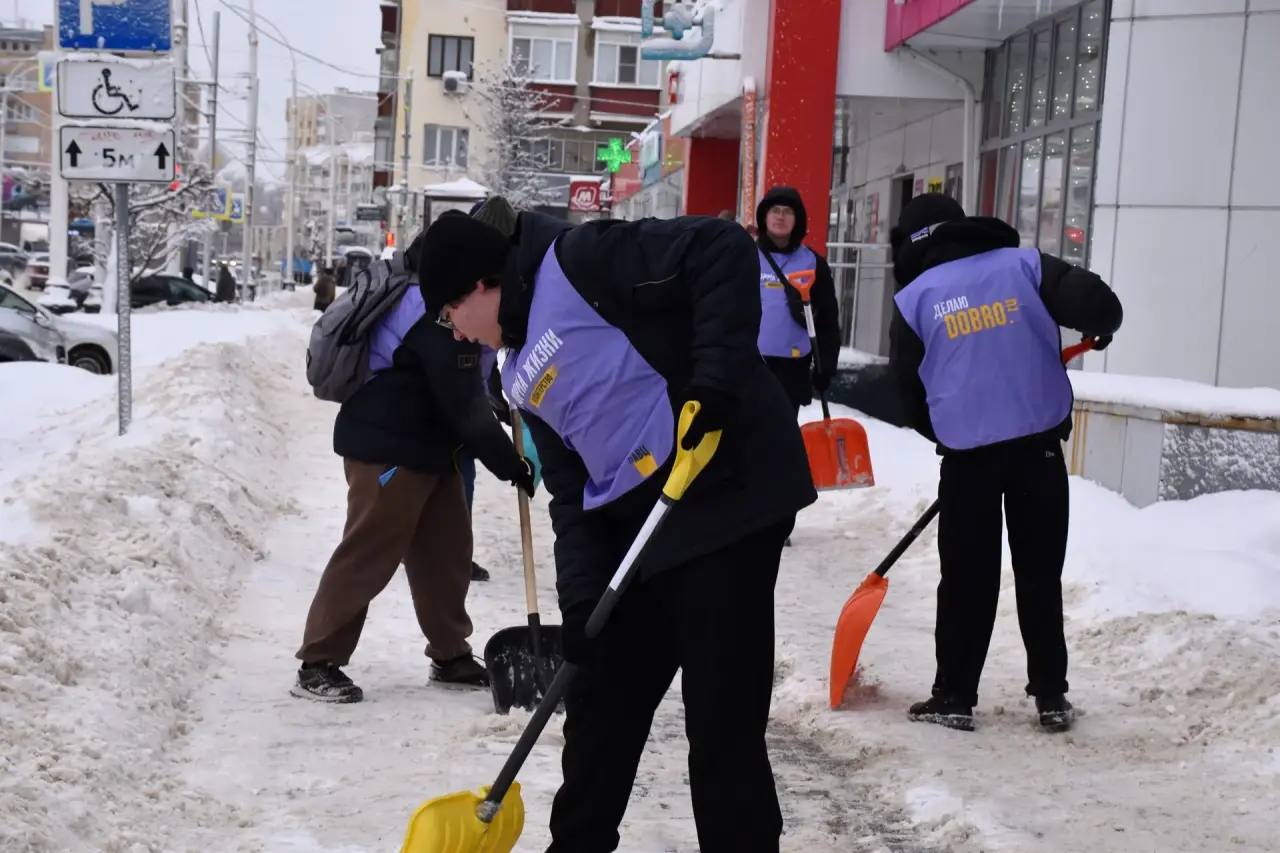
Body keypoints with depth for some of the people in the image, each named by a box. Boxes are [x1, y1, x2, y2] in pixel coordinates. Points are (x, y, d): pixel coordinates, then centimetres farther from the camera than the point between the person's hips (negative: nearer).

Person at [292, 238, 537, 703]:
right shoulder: (438, 318, -24)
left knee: (447, 549, 12)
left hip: (428, 446, 10)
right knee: (368, 556, -6)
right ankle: (318, 664, 1)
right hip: (387, 450, -10)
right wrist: (511, 465, -14)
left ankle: (450, 655, 23)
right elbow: (464, 406, -22)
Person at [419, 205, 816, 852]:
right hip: (634, 531, 10)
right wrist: (581, 597, 0)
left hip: (727, 494, -10)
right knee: (600, 700, 19)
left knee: (722, 723, -4)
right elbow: (570, 490, 13)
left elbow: (722, 251, -17)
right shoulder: (523, 376, 17)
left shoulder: (577, 262, -9)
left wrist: (716, 377, -26)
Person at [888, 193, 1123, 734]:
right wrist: (1102, 327, 15)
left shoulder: (914, 298, 3)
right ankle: (1051, 695, 17)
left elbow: (909, 390, 8)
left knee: (966, 578, 9)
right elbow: (1095, 302, -9)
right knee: (1041, 574, 12)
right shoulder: (1023, 264, 2)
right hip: (1039, 444, 1)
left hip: (967, 453, -1)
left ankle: (955, 698, 12)